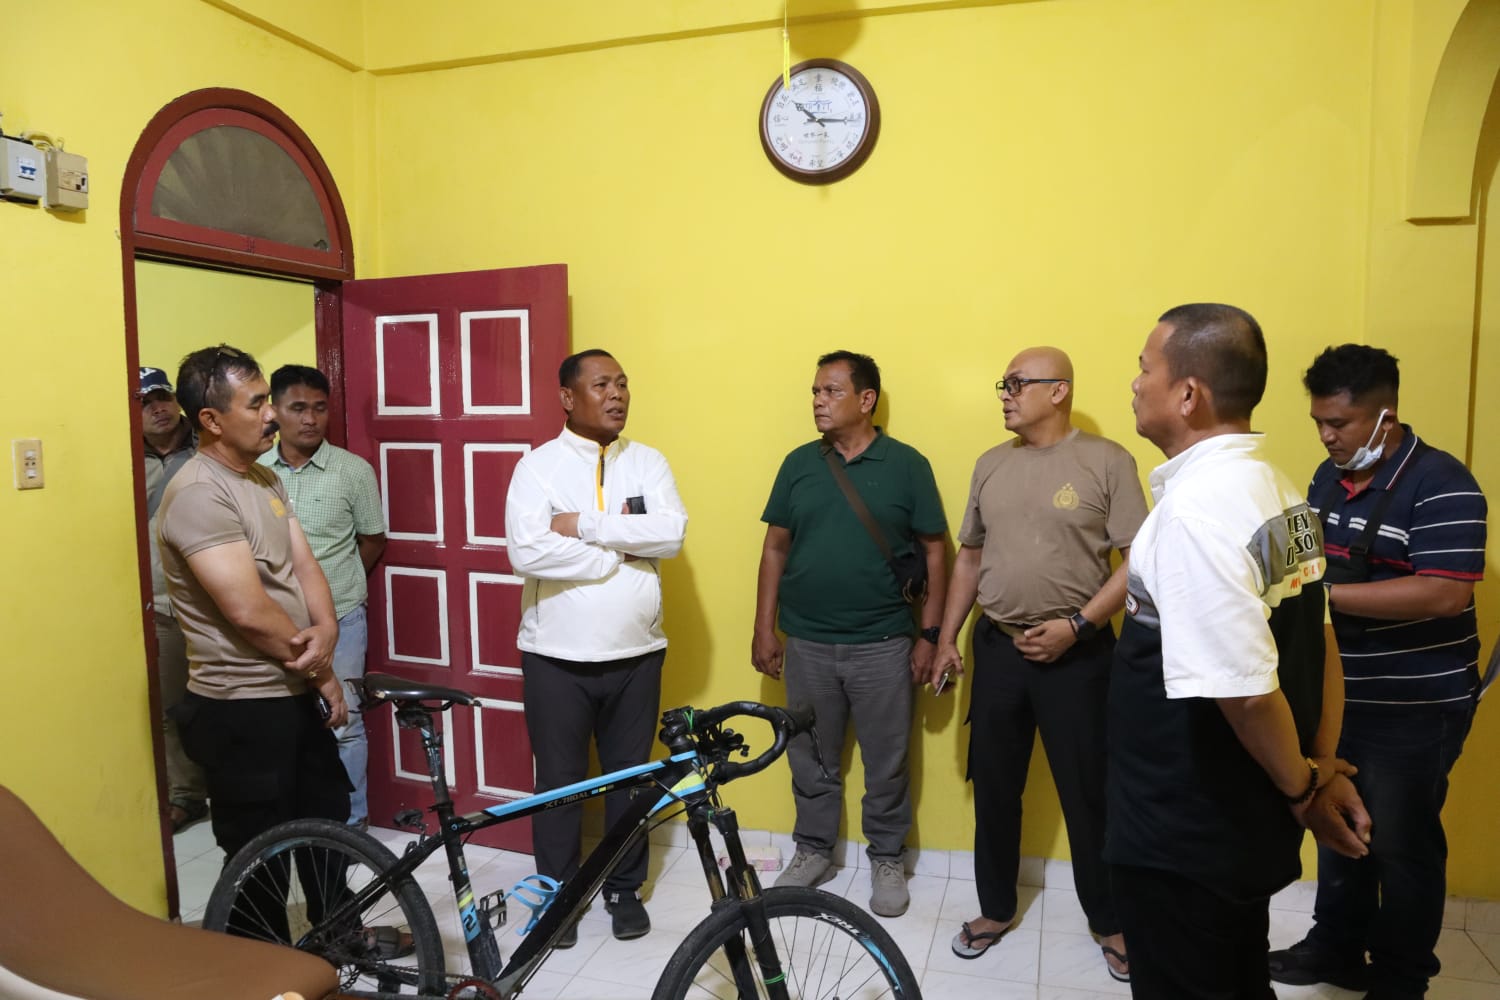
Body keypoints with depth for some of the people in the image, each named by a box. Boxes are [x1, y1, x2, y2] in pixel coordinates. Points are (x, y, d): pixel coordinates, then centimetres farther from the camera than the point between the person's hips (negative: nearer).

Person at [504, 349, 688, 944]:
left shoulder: (648, 462, 3)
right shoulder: (538, 465, -6)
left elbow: (672, 533, -13)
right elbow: (527, 552, -20)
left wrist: (584, 526, -17)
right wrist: (623, 545, -15)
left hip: (636, 654, 3)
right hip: (558, 656, -2)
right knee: (560, 781, 11)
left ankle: (624, 889, 33)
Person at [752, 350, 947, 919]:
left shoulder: (906, 465, -4)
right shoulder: (799, 464, 3)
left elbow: (934, 552, -1)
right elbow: (775, 548, 6)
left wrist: (930, 634, -5)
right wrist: (764, 629, 3)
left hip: (882, 645, -2)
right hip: (806, 644, 2)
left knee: (886, 763, 10)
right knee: (810, 758, 14)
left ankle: (887, 857, 29)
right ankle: (813, 850, 33)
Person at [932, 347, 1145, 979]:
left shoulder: (1106, 461, -7)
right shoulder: (990, 465, 7)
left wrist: (1076, 625, -16)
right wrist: (947, 638, 11)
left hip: (1077, 654, -4)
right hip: (997, 647, 4)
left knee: (1088, 794, 7)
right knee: (994, 788, 13)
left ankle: (1110, 922, 28)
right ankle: (996, 909, 31)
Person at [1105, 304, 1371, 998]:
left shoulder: (1194, 511, -26)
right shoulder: (1278, 491, 3)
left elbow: (1246, 691, -26)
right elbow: (1317, 646, 8)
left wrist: (1302, 787, -10)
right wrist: (1322, 767, 8)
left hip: (1184, 843, -8)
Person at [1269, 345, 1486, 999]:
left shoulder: (1440, 484, -18)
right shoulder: (1328, 477, 6)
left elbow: (1444, 594, -27)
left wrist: (1322, 593, -27)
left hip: (1414, 709, -7)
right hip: (1338, 697, 7)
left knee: (1401, 845, 8)